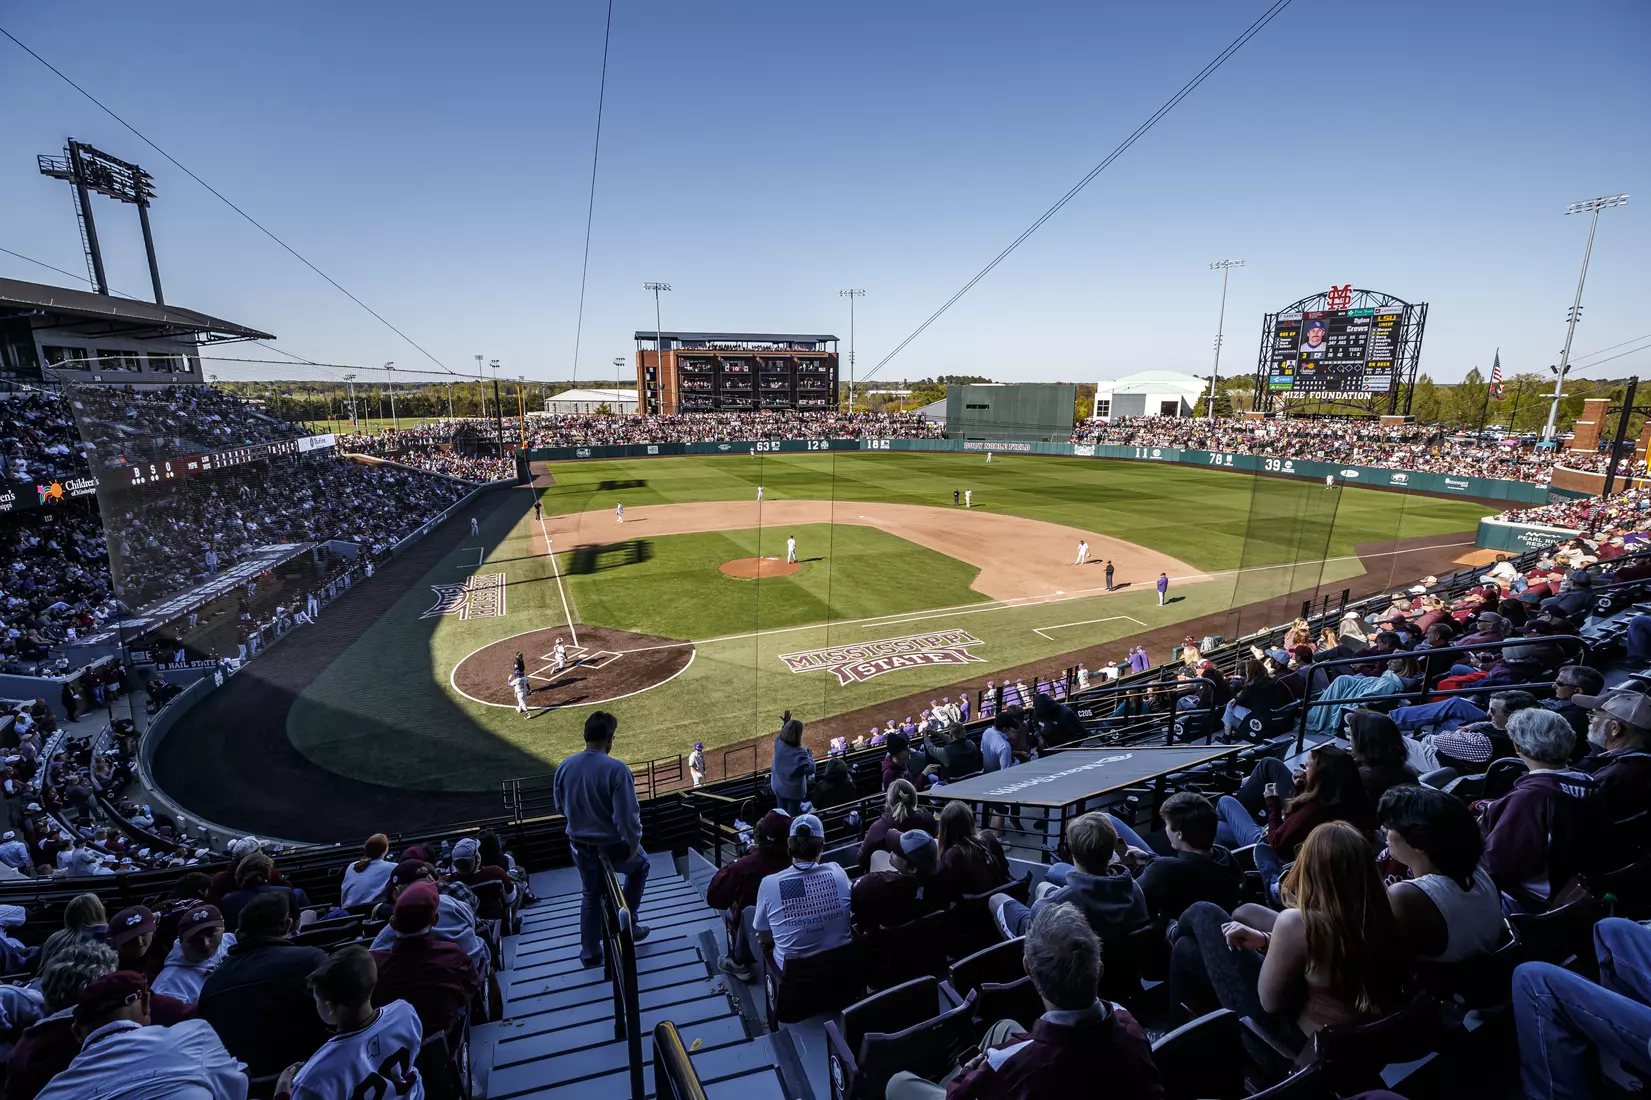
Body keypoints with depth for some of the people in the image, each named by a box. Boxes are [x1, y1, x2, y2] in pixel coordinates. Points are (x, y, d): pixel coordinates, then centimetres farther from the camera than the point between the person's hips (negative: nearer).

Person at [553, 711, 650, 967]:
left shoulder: (564, 766, -9)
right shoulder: (616, 769, -27)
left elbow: (561, 806, 6)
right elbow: (627, 815, -26)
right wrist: (633, 844, -10)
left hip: (580, 847, 5)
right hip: (613, 847, -4)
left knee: (591, 897, 27)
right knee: (640, 865, 28)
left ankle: (590, 953, 36)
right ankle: (628, 923, 30)